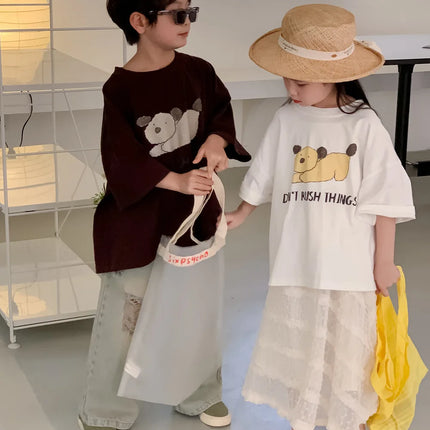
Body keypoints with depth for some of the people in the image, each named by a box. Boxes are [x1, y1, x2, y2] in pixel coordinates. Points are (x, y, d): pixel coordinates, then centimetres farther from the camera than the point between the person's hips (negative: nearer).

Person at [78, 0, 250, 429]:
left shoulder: (198, 71, -2)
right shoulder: (120, 88, -15)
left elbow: (223, 114, 9)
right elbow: (123, 160, -17)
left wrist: (216, 141, -13)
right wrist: (176, 180, -28)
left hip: (194, 210, 5)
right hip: (138, 217, -4)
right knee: (123, 315, 4)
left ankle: (201, 395, 39)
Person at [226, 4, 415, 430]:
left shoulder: (364, 126, -13)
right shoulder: (286, 119, -5)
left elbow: (384, 202, -7)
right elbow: (262, 178, 12)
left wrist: (384, 264, -4)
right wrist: (241, 214, 22)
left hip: (349, 264, -2)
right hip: (296, 262, 2)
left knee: (346, 346, 14)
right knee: (297, 343, 14)